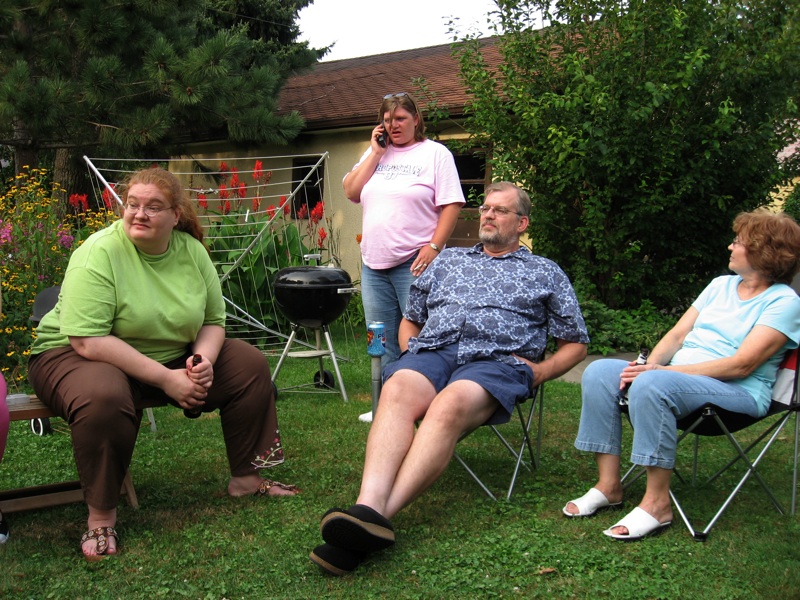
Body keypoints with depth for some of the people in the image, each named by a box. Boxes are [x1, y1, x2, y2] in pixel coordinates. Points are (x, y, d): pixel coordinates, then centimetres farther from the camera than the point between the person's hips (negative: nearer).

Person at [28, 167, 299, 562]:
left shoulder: (192, 250, -4)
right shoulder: (99, 254, -22)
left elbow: (213, 320, 5)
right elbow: (88, 340, -29)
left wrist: (204, 360, -19)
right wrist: (165, 379, -31)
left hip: (169, 356, 7)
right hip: (78, 355, -6)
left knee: (251, 366, -2)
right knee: (104, 397, -40)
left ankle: (245, 478, 9)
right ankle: (101, 515, -20)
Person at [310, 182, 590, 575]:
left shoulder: (546, 273, 25)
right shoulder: (448, 260, 33)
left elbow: (575, 344, 22)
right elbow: (410, 319, 35)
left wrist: (538, 372, 3)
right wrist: (410, 353, 12)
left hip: (495, 361, -2)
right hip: (431, 352, 3)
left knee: (449, 405, -39)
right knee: (397, 392, -35)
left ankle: (381, 513, -53)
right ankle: (368, 508, -56)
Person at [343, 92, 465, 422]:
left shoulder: (435, 153, 1)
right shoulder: (375, 153, 17)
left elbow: (451, 205, -6)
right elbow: (351, 192, 7)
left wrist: (433, 247, -17)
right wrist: (376, 153, 2)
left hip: (414, 262, -6)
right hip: (373, 263, 6)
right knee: (382, 341, 11)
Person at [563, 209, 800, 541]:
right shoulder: (721, 284, 19)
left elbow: (742, 365, -17)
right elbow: (677, 334, 15)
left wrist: (663, 370, -22)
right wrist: (650, 364, -8)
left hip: (739, 393, -8)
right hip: (678, 376, 8)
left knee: (651, 385, -36)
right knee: (599, 372, -14)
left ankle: (657, 502, -28)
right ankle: (609, 485, -13)